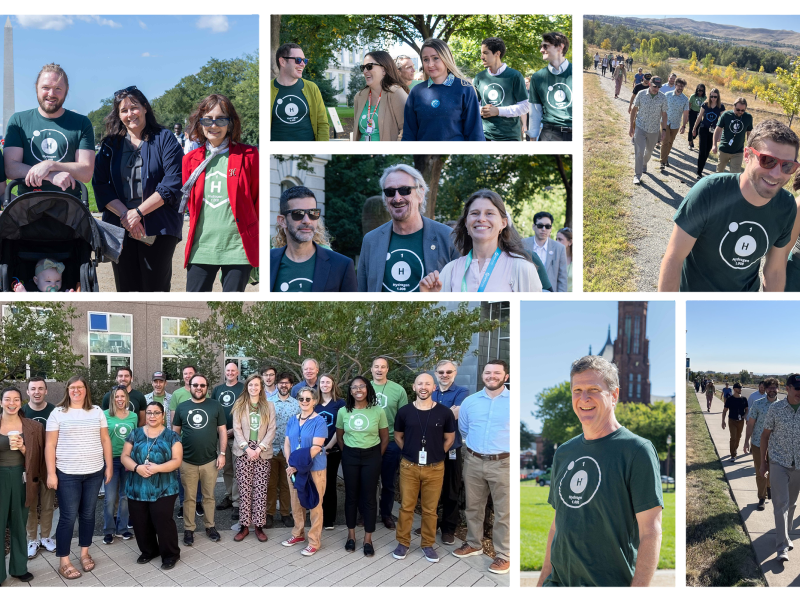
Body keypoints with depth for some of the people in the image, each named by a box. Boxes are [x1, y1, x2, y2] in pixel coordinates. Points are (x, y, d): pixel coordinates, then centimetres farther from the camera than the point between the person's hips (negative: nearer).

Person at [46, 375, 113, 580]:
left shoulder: (97, 411, 6)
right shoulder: (58, 413, -2)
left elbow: (105, 440, 8)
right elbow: (50, 445, -4)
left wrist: (109, 466, 5)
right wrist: (51, 473, -9)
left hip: (94, 472, 3)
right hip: (67, 474, -3)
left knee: (88, 514, 12)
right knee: (68, 517, -1)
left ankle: (84, 553, 27)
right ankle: (64, 562, 9)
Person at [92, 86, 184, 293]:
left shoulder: (164, 138, 1)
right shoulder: (110, 144, 11)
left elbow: (173, 183, -9)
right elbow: (100, 185, 3)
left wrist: (138, 212, -12)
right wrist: (125, 214, -12)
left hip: (158, 229, -3)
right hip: (120, 227, 3)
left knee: (156, 287, -1)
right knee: (126, 287, 6)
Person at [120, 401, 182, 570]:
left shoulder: (171, 436, 1)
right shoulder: (135, 434, 8)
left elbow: (177, 460, -5)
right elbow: (124, 456, 4)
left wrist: (157, 468, -20)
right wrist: (137, 467, -16)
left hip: (163, 490, -3)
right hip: (137, 489, 3)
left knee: (163, 521, -8)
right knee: (140, 523, 9)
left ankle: (170, 554, 9)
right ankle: (148, 551, 31)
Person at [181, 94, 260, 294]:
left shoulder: (248, 155, -1)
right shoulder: (190, 159, 9)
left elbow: (258, 200, 5)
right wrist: (200, 229, 16)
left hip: (238, 247, -3)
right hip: (200, 247, 3)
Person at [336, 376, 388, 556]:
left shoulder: (378, 411, -7)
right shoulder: (343, 412, -2)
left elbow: (385, 438, 1)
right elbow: (339, 437, 10)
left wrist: (376, 457, 3)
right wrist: (347, 454, 9)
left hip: (371, 456, -1)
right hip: (350, 457, 1)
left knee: (369, 497, 1)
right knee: (351, 495, 8)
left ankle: (368, 539, 10)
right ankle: (351, 535, 22)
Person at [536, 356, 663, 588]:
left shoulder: (637, 450, -9)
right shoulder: (563, 453, 9)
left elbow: (650, 533, -13)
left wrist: (638, 586, -18)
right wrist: (543, 579, 11)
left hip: (611, 581, -5)